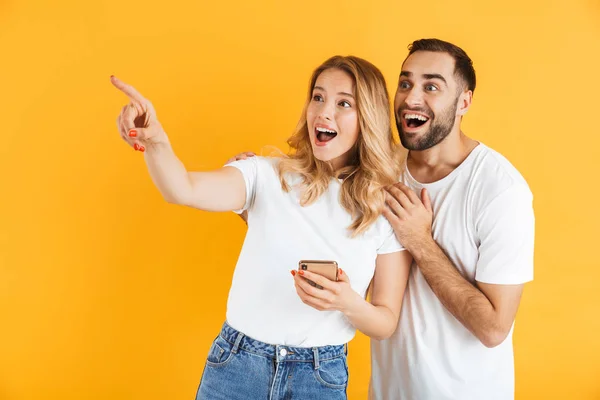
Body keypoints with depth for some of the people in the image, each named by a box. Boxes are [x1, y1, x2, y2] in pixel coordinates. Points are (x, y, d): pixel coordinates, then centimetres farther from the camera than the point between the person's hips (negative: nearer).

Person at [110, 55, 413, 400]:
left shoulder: (389, 206, -5)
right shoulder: (269, 176, -5)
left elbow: (386, 323, -2)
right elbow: (184, 190, -22)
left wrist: (348, 304, -22)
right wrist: (155, 141, -41)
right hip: (236, 365, 1)